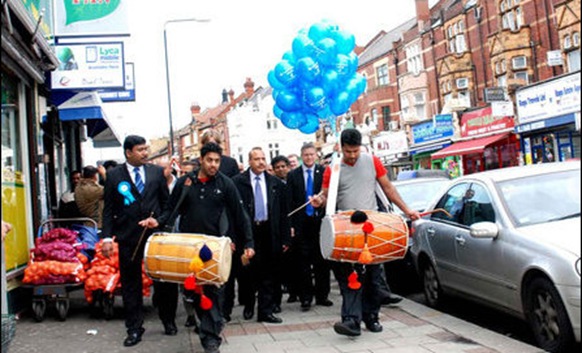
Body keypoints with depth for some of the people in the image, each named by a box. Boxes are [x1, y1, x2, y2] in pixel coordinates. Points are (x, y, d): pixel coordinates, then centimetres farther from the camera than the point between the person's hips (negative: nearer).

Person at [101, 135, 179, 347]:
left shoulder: (157, 172, 6)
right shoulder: (114, 176, 2)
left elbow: (166, 202, 11)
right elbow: (108, 210, 2)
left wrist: (160, 220, -5)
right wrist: (107, 237, -5)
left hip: (155, 234, 1)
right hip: (128, 238, -1)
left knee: (163, 280, 5)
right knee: (130, 284, 7)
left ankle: (168, 321, 25)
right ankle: (134, 329, 19)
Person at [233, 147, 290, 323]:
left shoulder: (276, 183, 8)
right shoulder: (238, 182, 0)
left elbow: (283, 212, 8)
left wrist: (285, 238, 4)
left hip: (269, 232, 2)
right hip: (247, 231, -2)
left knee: (269, 274, 5)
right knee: (248, 272, 8)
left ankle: (266, 311, 14)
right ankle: (248, 306, 30)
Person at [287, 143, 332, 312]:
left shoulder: (324, 172, 3)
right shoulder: (293, 175, 5)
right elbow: (290, 201, 3)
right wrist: (291, 224, -3)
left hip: (320, 221, 0)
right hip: (302, 223, 0)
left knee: (322, 260, 6)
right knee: (304, 261, 3)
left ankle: (322, 295, 17)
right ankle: (306, 297, 11)